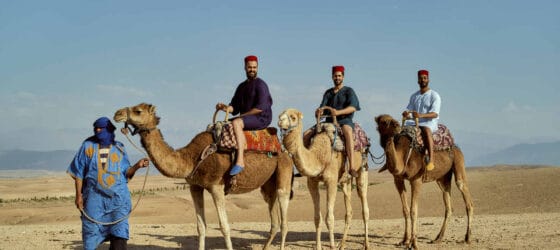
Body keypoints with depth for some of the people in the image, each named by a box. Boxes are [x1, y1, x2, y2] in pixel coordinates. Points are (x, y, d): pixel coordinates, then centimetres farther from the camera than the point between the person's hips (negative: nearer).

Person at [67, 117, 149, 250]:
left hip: (118, 199, 0)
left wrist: (137, 166, -9)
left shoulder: (119, 148, 9)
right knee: (92, 234, 2)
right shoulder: (88, 146, 6)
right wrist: (79, 195, 0)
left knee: (119, 236, -6)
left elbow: (126, 172, 9)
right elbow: (79, 173, 7)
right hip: (94, 198, 0)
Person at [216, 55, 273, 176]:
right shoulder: (241, 86, 18)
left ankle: (240, 161, -42)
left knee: (236, 123, -34)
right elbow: (234, 107, 14)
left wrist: (243, 115, -14)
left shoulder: (260, 84, -7)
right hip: (245, 119, 9)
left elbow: (261, 107, -17)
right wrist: (225, 107, -9)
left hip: (261, 118, -9)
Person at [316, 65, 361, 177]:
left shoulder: (349, 91, 4)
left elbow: (353, 107, -12)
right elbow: (322, 107, 7)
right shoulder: (328, 93, 18)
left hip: (345, 120, -5)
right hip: (329, 121, 6)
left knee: (347, 131, -40)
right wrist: (319, 111, -20)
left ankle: (352, 166, -50)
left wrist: (338, 112, -29)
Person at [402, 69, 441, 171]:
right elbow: (408, 110, 11)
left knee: (426, 130, -40)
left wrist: (421, 115, -30)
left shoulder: (434, 96, 1)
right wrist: (405, 113, -15)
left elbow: (435, 114, -12)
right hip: (415, 123, 6)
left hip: (429, 123, -6)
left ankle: (431, 160, -46)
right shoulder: (414, 96, 18)